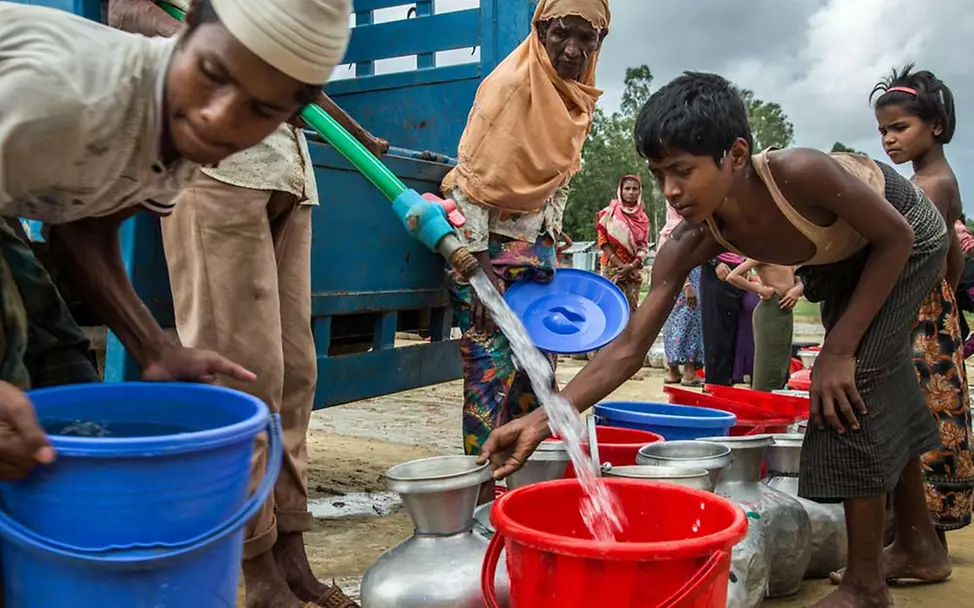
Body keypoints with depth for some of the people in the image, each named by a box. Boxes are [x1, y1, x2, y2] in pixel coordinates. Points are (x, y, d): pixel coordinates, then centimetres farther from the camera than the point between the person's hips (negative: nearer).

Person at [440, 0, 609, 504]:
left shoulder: (578, 99, 9)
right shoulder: (509, 84, -14)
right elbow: (474, 178, -16)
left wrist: (552, 248, 12)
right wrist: (475, 269, -18)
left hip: (535, 245, 7)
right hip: (489, 241, -7)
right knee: (491, 362, -8)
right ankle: (482, 478, 1)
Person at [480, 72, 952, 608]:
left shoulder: (798, 172, -43)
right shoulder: (693, 243, -27)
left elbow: (896, 238, -26)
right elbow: (628, 348, -28)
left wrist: (840, 349, -27)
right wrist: (543, 419, -37)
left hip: (904, 238, -6)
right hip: (840, 257, 6)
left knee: (851, 380, -17)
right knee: (878, 383, 15)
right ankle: (920, 546, 37)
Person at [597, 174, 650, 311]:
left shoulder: (643, 218, 9)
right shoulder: (610, 212, 1)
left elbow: (644, 247, 5)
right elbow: (603, 241, -3)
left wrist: (631, 266, -12)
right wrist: (618, 264, -13)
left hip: (634, 271, 3)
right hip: (612, 268, -3)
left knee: (631, 308, 0)